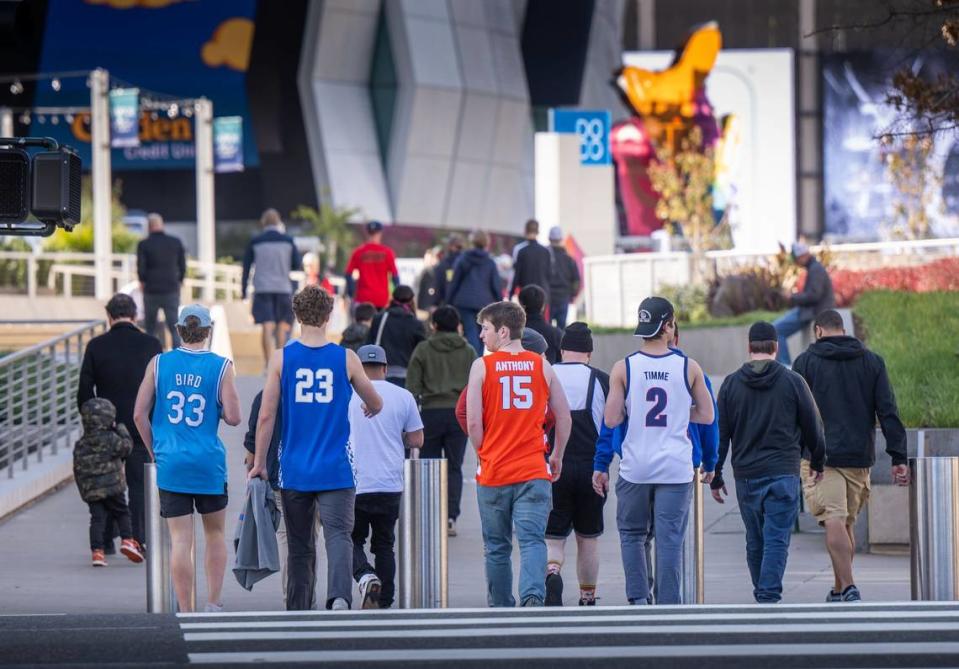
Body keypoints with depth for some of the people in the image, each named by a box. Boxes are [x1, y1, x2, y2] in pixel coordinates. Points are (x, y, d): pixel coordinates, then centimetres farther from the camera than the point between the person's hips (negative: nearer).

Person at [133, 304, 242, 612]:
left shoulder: (159, 364, 1)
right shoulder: (221, 367, -5)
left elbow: (139, 415, 1)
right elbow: (233, 417, -8)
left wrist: (155, 451, 12)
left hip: (170, 463, 1)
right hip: (209, 464, -1)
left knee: (180, 540, 1)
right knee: (215, 533, 17)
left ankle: (185, 612, -1)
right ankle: (213, 603, 14)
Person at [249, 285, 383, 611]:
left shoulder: (281, 358, -1)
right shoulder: (346, 359, 0)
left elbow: (266, 416, -3)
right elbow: (376, 405, 15)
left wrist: (259, 462, 6)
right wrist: (372, 408, 39)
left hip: (294, 471, 1)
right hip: (336, 471, -1)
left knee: (300, 547, 11)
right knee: (338, 534, -9)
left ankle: (298, 613, 16)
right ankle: (340, 595, -33)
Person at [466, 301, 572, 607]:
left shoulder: (482, 366, -3)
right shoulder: (542, 366, 5)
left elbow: (473, 421, -6)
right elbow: (564, 415, 9)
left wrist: (483, 455, 11)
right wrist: (557, 457, 22)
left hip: (493, 473, -1)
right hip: (534, 472, 1)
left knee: (497, 547, 11)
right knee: (532, 540, -5)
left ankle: (501, 610, 18)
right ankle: (533, 596, -28)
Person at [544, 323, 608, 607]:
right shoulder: (601, 380, -2)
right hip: (590, 468, 0)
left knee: (553, 537, 4)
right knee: (588, 538, 14)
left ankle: (552, 573, -26)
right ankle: (588, 599, 21)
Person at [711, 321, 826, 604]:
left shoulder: (731, 384, 3)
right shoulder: (793, 381, -2)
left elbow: (719, 435, 4)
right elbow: (813, 428, 4)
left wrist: (715, 477, 10)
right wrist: (817, 463, 20)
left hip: (746, 476, 2)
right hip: (783, 474, -2)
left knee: (755, 541, 13)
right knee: (777, 540, -5)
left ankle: (762, 594, 24)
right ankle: (769, 597, -15)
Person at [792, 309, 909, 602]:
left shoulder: (806, 362, 1)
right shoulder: (872, 361, 9)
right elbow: (889, 412, 3)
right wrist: (899, 459, 1)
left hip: (819, 456, -4)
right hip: (859, 457, 4)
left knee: (834, 522, -11)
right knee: (847, 524, 15)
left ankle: (849, 588, -25)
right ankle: (839, 590, 23)